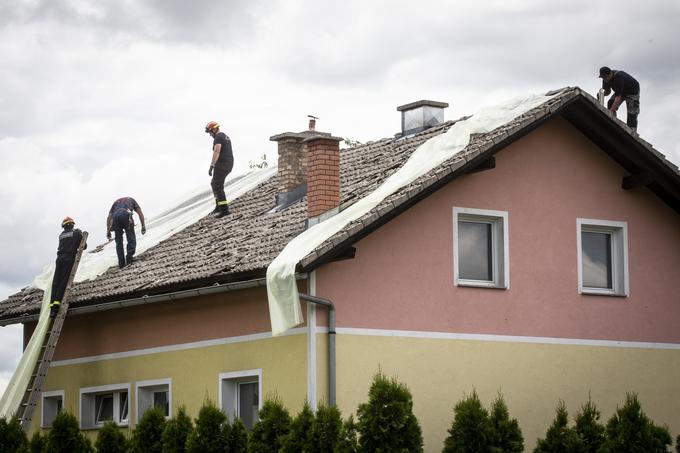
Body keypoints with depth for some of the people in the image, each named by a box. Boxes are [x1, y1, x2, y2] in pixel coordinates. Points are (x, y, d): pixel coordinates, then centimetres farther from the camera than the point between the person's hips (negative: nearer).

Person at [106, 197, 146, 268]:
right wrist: (143, 225, 17)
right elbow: (140, 212, 21)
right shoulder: (131, 200, 35)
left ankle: (121, 262, 9)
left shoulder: (116, 202, 38)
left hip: (116, 217, 3)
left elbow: (109, 217, 26)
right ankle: (129, 258, -10)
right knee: (131, 238, 5)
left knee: (119, 241, 13)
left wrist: (108, 231, 23)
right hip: (126, 215, -2)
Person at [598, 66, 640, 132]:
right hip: (621, 91, 7)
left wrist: (611, 111, -49)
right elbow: (607, 91, 3)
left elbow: (618, 97, -45)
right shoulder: (606, 78, -15)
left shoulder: (618, 78, -41)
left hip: (632, 91, -7)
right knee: (610, 103, -17)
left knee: (632, 114, -16)